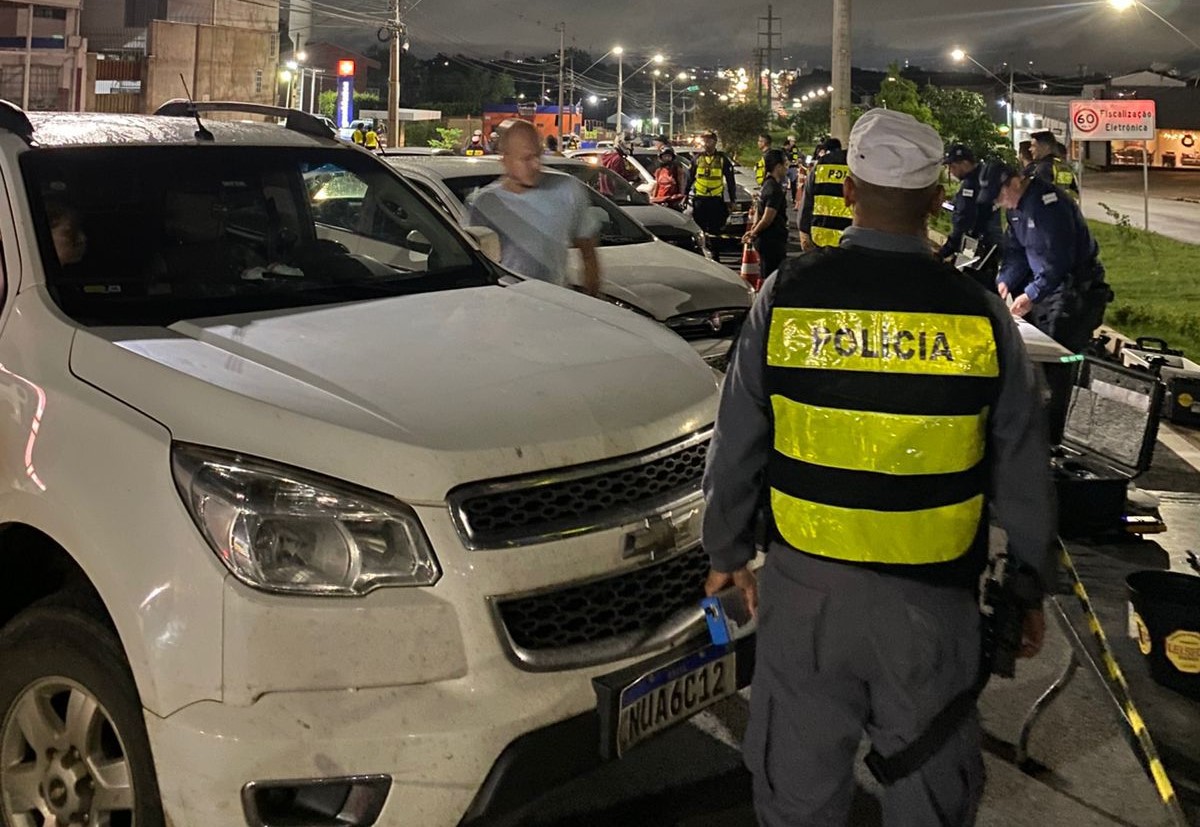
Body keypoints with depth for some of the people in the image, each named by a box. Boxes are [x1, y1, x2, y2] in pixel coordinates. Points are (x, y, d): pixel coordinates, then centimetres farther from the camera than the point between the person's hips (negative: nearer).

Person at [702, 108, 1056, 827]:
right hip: (934, 596, 0)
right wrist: (1031, 585, 13)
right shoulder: (979, 311, -8)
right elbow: (1023, 472, -1)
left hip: (807, 585, 0)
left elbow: (736, 445, 0)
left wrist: (728, 551, 14)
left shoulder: (787, 294, -8)